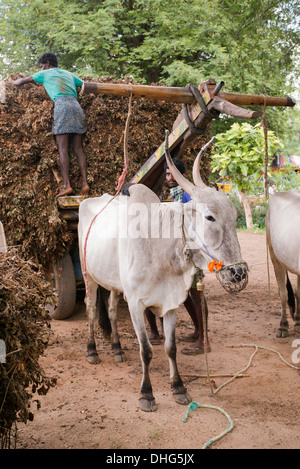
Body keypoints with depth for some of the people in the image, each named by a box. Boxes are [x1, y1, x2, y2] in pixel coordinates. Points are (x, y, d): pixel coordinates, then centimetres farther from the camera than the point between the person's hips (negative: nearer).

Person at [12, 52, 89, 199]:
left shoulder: (45, 74, 18)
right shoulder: (69, 74, 29)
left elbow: (20, 82, 26)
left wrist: (15, 82, 49)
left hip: (62, 105, -5)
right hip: (76, 106, 5)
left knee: (63, 148, -8)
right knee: (78, 148, 3)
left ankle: (66, 185, -18)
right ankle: (85, 183, -8)